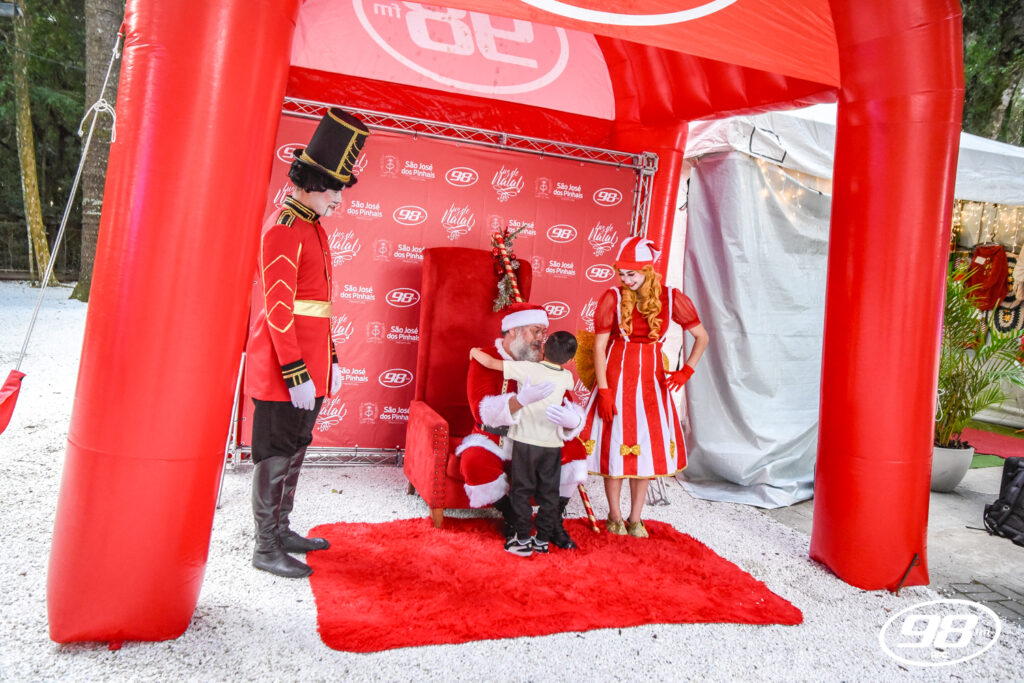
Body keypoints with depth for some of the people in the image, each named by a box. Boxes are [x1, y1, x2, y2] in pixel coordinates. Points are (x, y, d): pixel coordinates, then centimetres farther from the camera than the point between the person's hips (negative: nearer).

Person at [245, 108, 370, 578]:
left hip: (310, 369, 9)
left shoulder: (312, 226, 15)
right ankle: (266, 549, 14)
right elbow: (278, 307, -19)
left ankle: (281, 530, 32)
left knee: (294, 452, 18)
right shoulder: (284, 228, -14)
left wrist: (330, 361, 18)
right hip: (284, 372, -9)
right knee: (276, 457, 1)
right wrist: (296, 374, -21)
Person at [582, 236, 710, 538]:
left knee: (648, 448, 7)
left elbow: (702, 337, 6)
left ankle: (635, 519, 22)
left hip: (651, 382, 2)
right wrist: (603, 390, -12)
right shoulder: (612, 298, -8)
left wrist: (686, 370, -5)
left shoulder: (671, 298, -4)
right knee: (614, 446, 4)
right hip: (616, 379, -2)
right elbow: (599, 346, -7)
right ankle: (614, 516, 22)